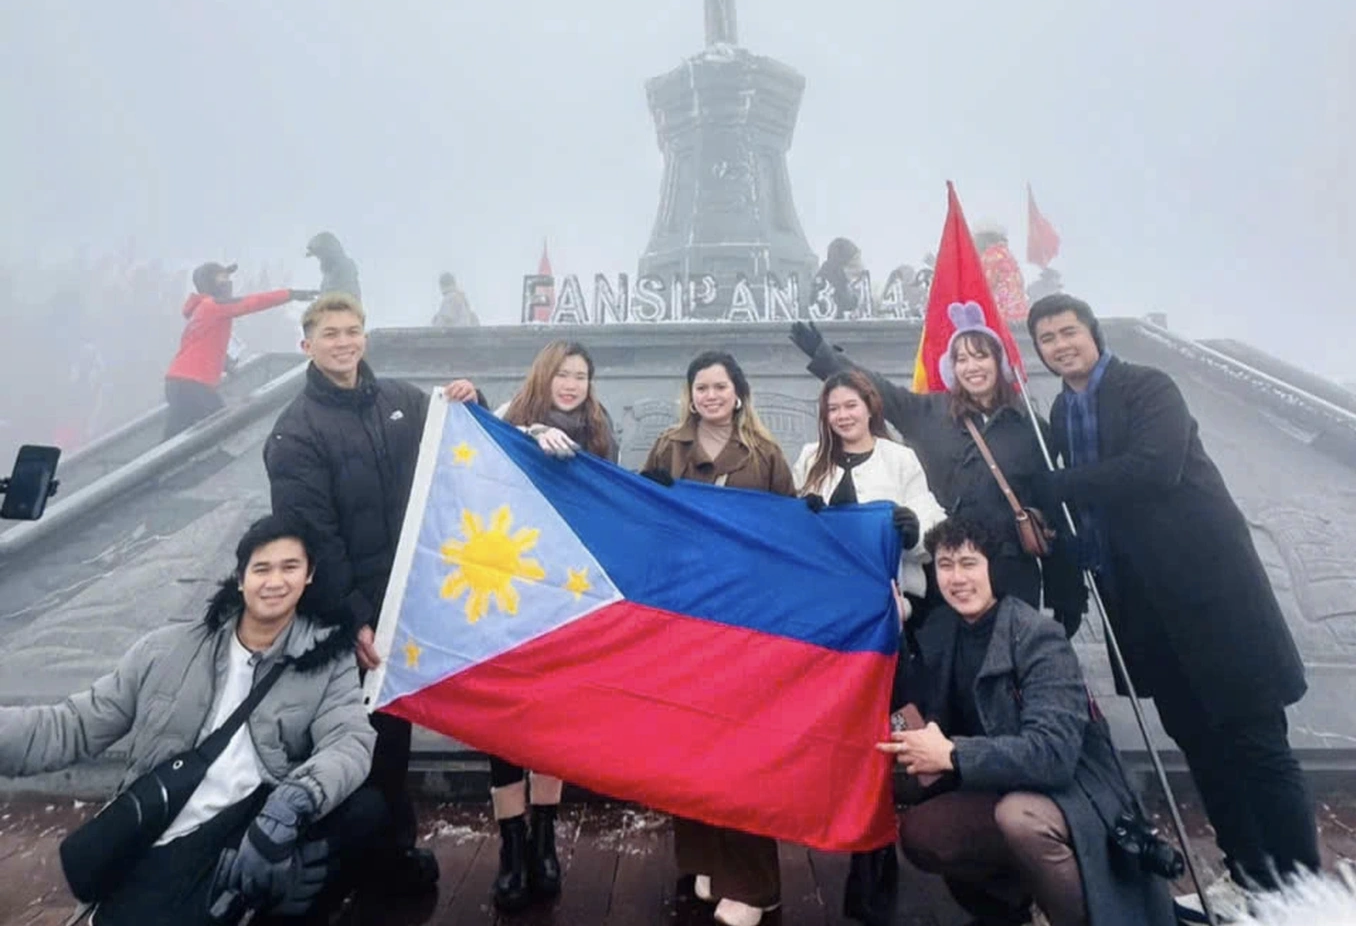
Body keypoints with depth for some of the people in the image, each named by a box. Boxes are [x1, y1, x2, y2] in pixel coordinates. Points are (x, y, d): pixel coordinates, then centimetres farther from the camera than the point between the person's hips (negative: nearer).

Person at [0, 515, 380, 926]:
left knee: (364, 808, -25)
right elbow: (74, 727, 13)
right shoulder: (167, 650, 8)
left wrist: (292, 803, -31)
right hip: (169, 844, 1)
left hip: (261, 821, 0)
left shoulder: (328, 656, 2)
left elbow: (349, 742, -11)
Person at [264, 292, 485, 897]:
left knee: (395, 714, 17)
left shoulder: (404, 400, 3)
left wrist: (471, 408, -10)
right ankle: (393, 844, 30)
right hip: (358, 607, -4)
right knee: (377, 723, 10)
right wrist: (353, 619, -18)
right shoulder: (296, 432, -9)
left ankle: (392, 840, 36)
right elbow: (312, 536, -14)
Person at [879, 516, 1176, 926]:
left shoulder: (1037, 636, -22)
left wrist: (951, 755, -30)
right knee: (917, 832, -13)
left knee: (1018, 815, -36)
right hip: (999, 791, 6)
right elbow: (928, 712, 4)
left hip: (1074, 793, -6)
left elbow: (1053, 752, -31)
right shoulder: (938, 631, -1)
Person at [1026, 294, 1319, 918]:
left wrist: (1056, 487, -19)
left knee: (1254, 742, 1)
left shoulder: (1148, 386, -9)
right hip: (1144, 601, 7)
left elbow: (1155, 468, -25)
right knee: (1199, 743, 14)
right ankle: (1250, 875, 29)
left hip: (1205, 582, -6)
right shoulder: (1060, 414, 11)